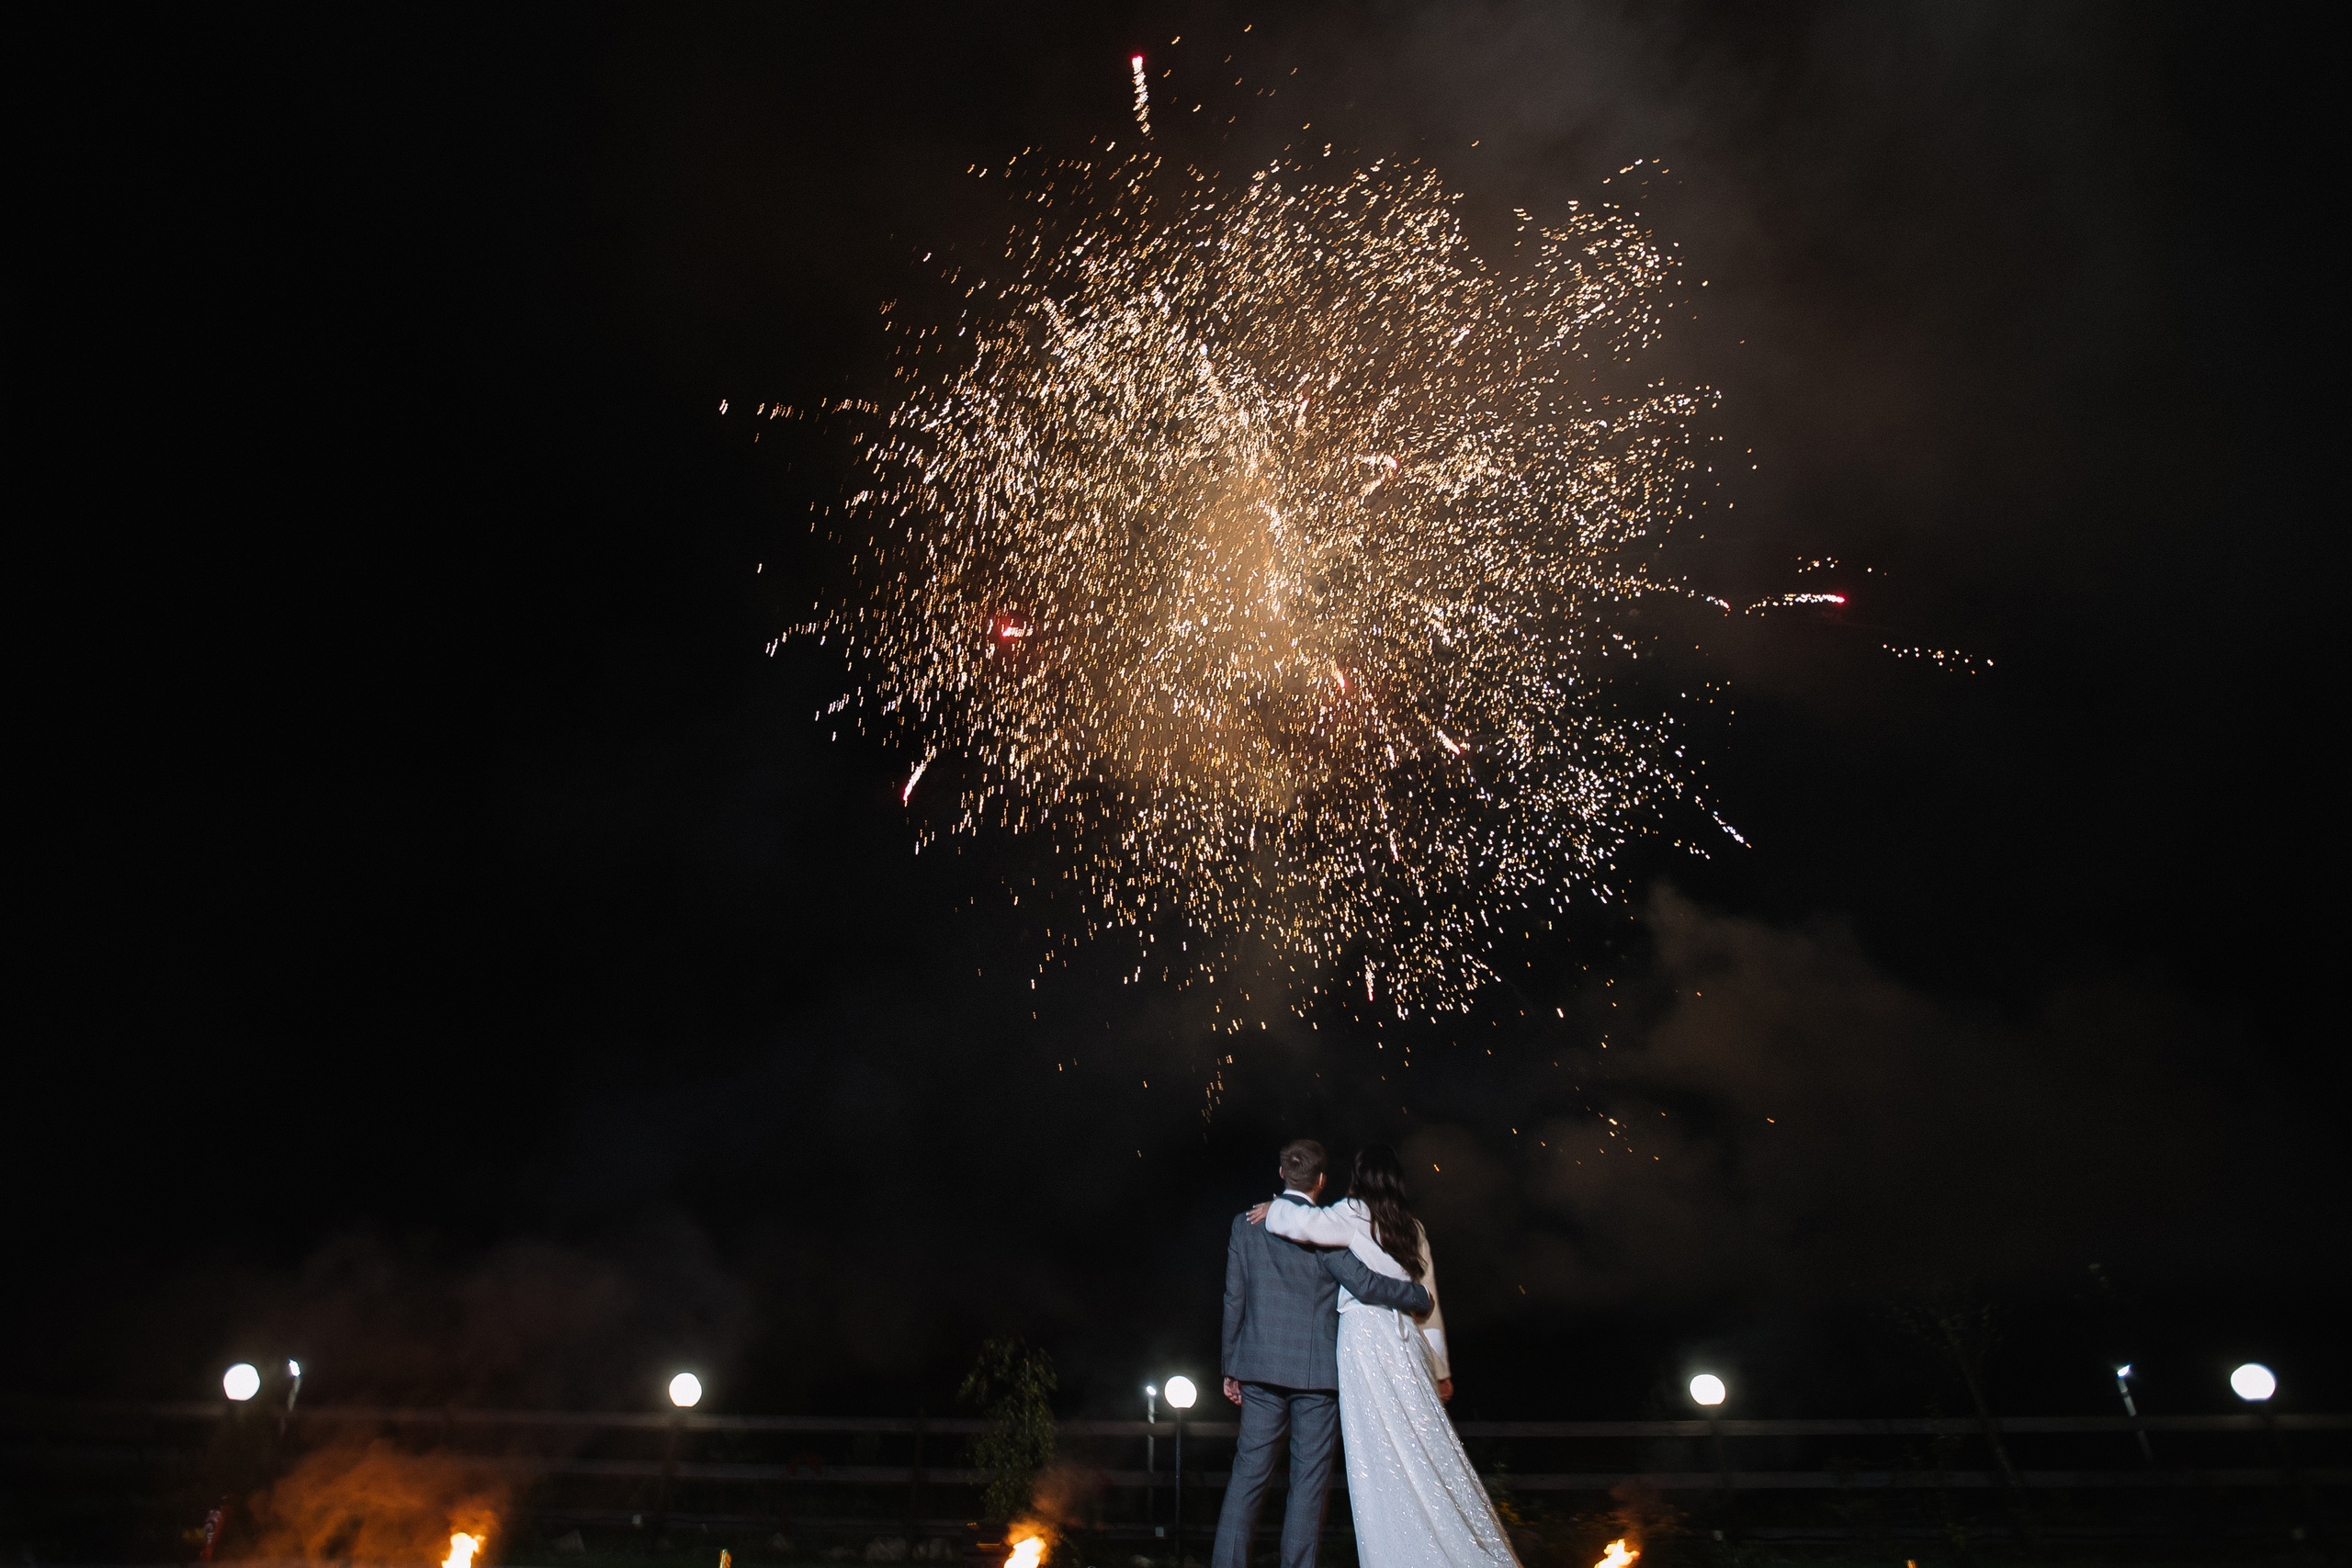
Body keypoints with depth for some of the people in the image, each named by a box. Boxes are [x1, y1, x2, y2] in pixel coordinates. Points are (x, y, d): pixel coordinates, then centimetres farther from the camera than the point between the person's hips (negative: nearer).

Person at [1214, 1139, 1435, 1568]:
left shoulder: (1246, 1224, 3)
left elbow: (1234, 1300, 5)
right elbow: (1365, 1284, -16)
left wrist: (1231, 1368, 12)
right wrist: (1420, 1296, 1)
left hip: (1260, 1370, 3)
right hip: (1317, 1371, -3)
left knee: (1249, 1472, 8)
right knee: (1309, 1478, 6)